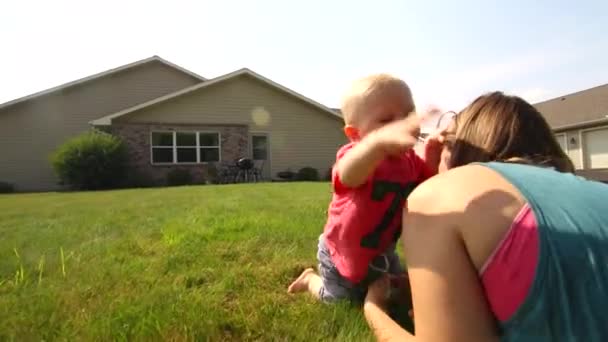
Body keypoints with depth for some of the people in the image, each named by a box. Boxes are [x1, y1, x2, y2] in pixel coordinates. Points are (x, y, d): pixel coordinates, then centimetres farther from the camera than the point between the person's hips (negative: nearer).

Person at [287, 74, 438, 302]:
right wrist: (380, 140, -81)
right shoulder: (358, 155, -36)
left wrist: (435, 157, -22)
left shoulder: (410, 160, -10)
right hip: (343, 254, -6)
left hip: (382, 252, 7)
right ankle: (311, 279, 40)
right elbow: (348, 175, -61)